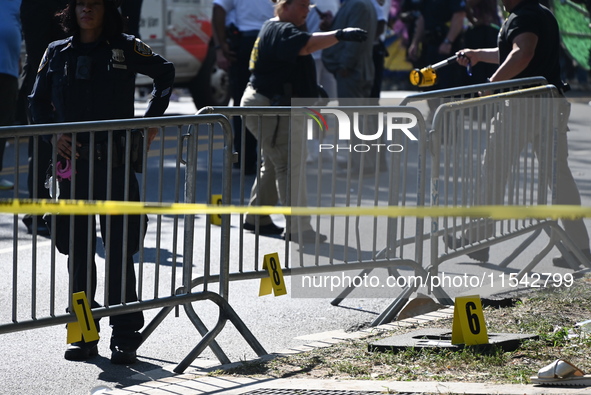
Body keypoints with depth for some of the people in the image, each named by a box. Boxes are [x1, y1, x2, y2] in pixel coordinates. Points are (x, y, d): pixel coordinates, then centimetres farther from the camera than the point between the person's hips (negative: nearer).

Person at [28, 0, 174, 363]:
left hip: (116, 161, -3)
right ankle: (84, 336, 14)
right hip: (72, 161, 3)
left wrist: (153, 118, 8)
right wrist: (53, 134, -4)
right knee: (78, 251, 5)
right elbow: (38, 101, 12)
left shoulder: (125, 48, 2)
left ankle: (125, 337, 2)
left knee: (119, 251, -3)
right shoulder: (58, 53, 8)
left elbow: (165, 73, 15)